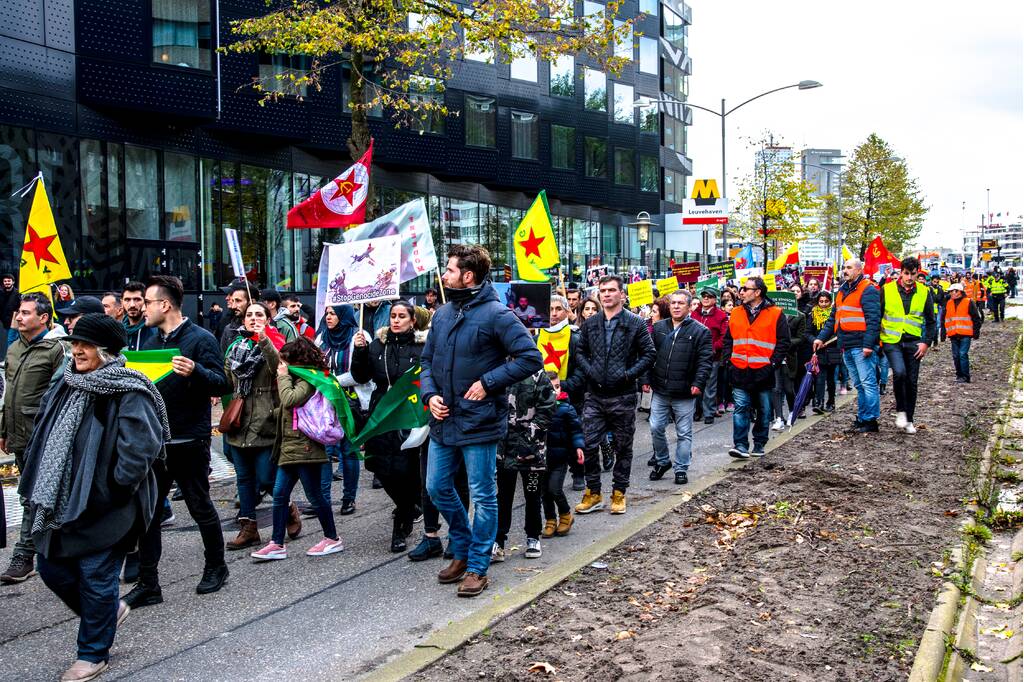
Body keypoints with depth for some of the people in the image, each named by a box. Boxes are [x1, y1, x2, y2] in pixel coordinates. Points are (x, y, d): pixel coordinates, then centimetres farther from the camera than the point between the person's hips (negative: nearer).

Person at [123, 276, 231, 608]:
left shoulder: (200, 339, -10)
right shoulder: (152, 342, 12)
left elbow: (222, 384, -16)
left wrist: (195, 372, -33)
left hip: (189, 441, -7)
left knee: (200, 507, 8)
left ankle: (216, 566, 28)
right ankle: (148, 584, 15)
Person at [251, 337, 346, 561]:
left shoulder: (308, 380, -13)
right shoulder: (296, 378, 15)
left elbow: (290, 399, -27)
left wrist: (283, 376, -14)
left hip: (305, 447, -9)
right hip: (290, 448, 9)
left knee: (314, 495, 1)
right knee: (279, 494, 7)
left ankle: (333, 539, 14)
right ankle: (277, 544, 12)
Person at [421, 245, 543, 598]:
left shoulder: (496, 314, -13)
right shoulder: (442, 314, 8)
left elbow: (531, 358, -17)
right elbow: (427, 360, 17)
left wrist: (488, 382, -18)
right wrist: (430, 393, -1)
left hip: (478, 421, -7)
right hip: (443, 420, 8)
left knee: (482, 496, 5)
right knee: (438, 489, 16)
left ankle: (477, 568, 19)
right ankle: (462, 551, 36)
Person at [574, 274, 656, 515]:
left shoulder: (636, 323, -2)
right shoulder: (590, 324, 7)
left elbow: (649, 354, -2)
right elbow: (581, 351, 15)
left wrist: (629, 374, -12)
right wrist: (589, 370, -2)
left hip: (623, 397, -2)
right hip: (594, 396, 3)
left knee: (623, 447, 8)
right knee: (589, 445, 1)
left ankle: (619, 493, 21)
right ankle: (593, 493, 14)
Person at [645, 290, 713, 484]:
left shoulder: (700, 331, -4)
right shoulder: (659, 328, 8)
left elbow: (705, 360, -7)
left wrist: (698, 383, -17)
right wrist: (647, 380, 5)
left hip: (685, 394, -3)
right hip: (660, 391, 3)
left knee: (684, 433, 6)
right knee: (656, 428, 7)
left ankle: (681, 468, 19)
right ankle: (662, 461, 27)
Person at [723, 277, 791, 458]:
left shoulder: (775, 314, -3)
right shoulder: (736, 313, 8)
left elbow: (783, 342, -3)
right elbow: (728, 340, 16)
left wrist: (773, 363, -9)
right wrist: (729, 359, 4)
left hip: (763, 373, -2)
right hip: (740, 372, 2)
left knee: (764, 411, 9)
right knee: (741, 408, -4)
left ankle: (759, 445, 20)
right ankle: (741, 445, -5)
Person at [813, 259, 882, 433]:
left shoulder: (868, 290, -7)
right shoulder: (842, 291, 20)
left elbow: (873, 318, -15)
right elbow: (833, 318, 24)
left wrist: (868, 344, -21)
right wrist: (822, 337, 16)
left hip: (861, 346, -9)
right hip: (847, 347, 9)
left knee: (868, 383, -6)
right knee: (859, 385, 13)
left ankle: (870, 420, -3)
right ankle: (862, 417, 19)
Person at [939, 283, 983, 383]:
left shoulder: (969, 302, 0)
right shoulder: (948, 304, 13)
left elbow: (976, 318, 3)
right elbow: (943, 319, 19)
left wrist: (976, 331, 0)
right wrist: (943, 332, 15)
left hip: (965, 334, -5)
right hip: (953, 334, 5)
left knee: (963, 354, -11)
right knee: (956, 356, 8)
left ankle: (965, 376, -6)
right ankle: (959, 375, 18)